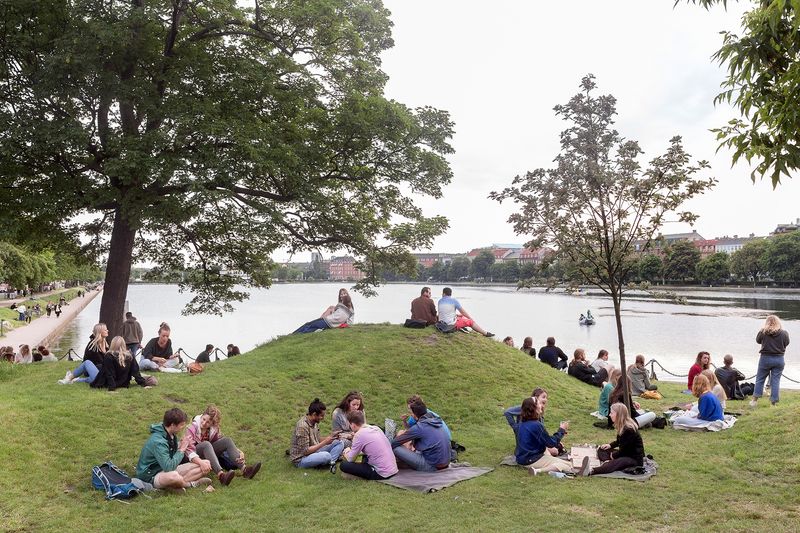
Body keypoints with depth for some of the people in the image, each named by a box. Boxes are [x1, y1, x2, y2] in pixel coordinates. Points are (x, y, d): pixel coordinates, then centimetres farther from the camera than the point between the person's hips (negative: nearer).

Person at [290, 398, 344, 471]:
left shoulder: (315, 422, 2)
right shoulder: (302, 426, -25)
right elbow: (305, 450, -25)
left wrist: (331, 437, -6)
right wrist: (324, 442, -23)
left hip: (313, 452, 9)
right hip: (301, 459, -9)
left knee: (340, 443, -2)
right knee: (326, 455, -34)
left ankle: (330, 462, -22)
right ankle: (333, 459, -1)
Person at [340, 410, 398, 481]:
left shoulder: (359, 435, -13)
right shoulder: (376, 428, 8)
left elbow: (350, 459, -2)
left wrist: (344, 454, 19)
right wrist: (351, 450, 22)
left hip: (382, 474, -8)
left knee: (344, 465, -6)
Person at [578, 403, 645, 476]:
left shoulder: (629, 430, -23)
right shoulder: (622, 426, 6)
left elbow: (624, 449, -20)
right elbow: (619, 441, 21)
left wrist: (613, 455, -6)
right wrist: (610, 445, 4)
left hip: (635, 459, -10)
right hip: (624, 454, 11)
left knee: (616, 462, -37)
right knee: (601, 450, 4)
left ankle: (591, 471, -61)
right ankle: (608, 462, -32)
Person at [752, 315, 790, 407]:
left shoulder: (763, 332, -13)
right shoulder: (784, 333, -9)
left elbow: (758, 340, 4)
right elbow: (786, 344, 6)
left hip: (765, 358, -1)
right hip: (779, 359, 1)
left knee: (760, 379, 11)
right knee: (775, 381, 8)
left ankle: (754, 400, 13)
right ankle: (774, 401, 11)